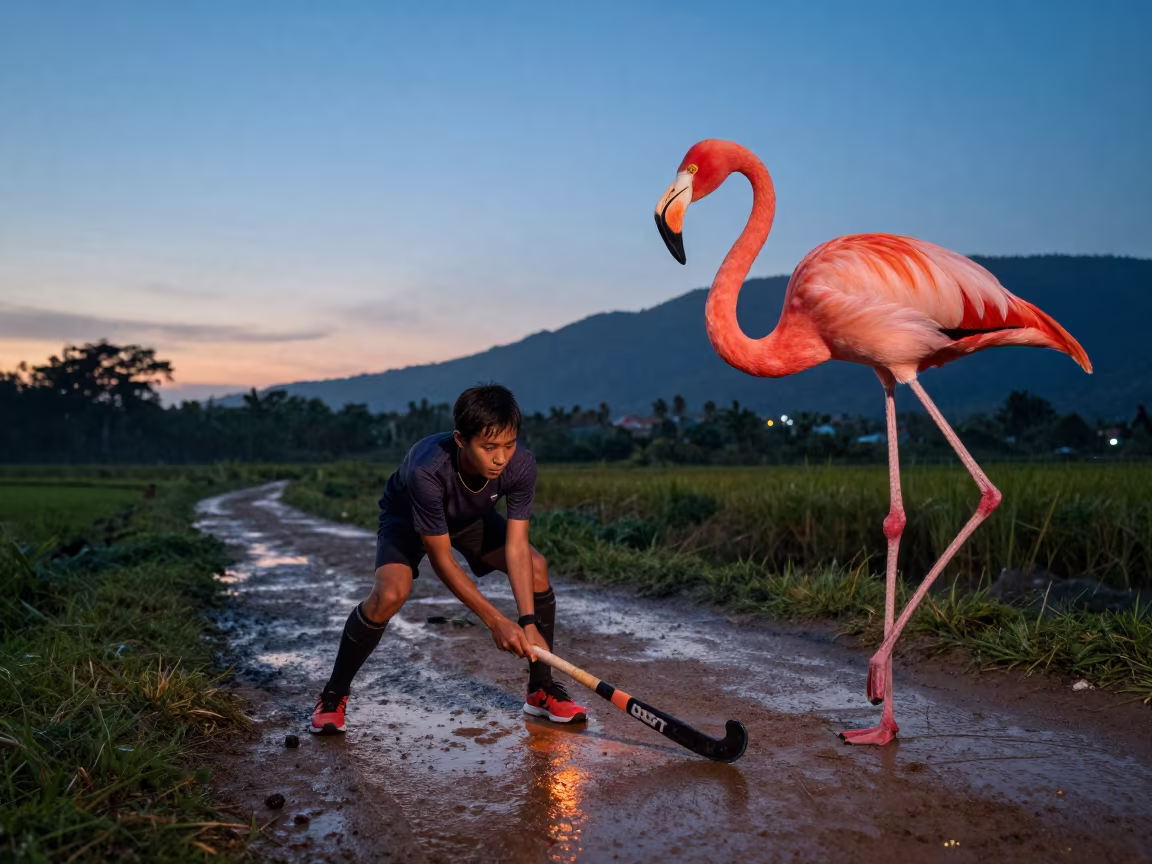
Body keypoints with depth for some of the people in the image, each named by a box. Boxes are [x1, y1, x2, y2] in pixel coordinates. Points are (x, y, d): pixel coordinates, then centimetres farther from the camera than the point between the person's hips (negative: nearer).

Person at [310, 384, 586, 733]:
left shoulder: (521, 465, -33)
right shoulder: (426, 471, -43)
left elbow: (516, 546, -28)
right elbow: (441, 559, -34)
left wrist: (528, 623, -35)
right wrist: (495, 621, -35)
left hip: (472, 516, 4)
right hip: (407, 517, -4)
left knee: (536, 568, -13)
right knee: (390, 593, -29)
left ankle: (542, 690, 4)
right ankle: (334, 695, -4)